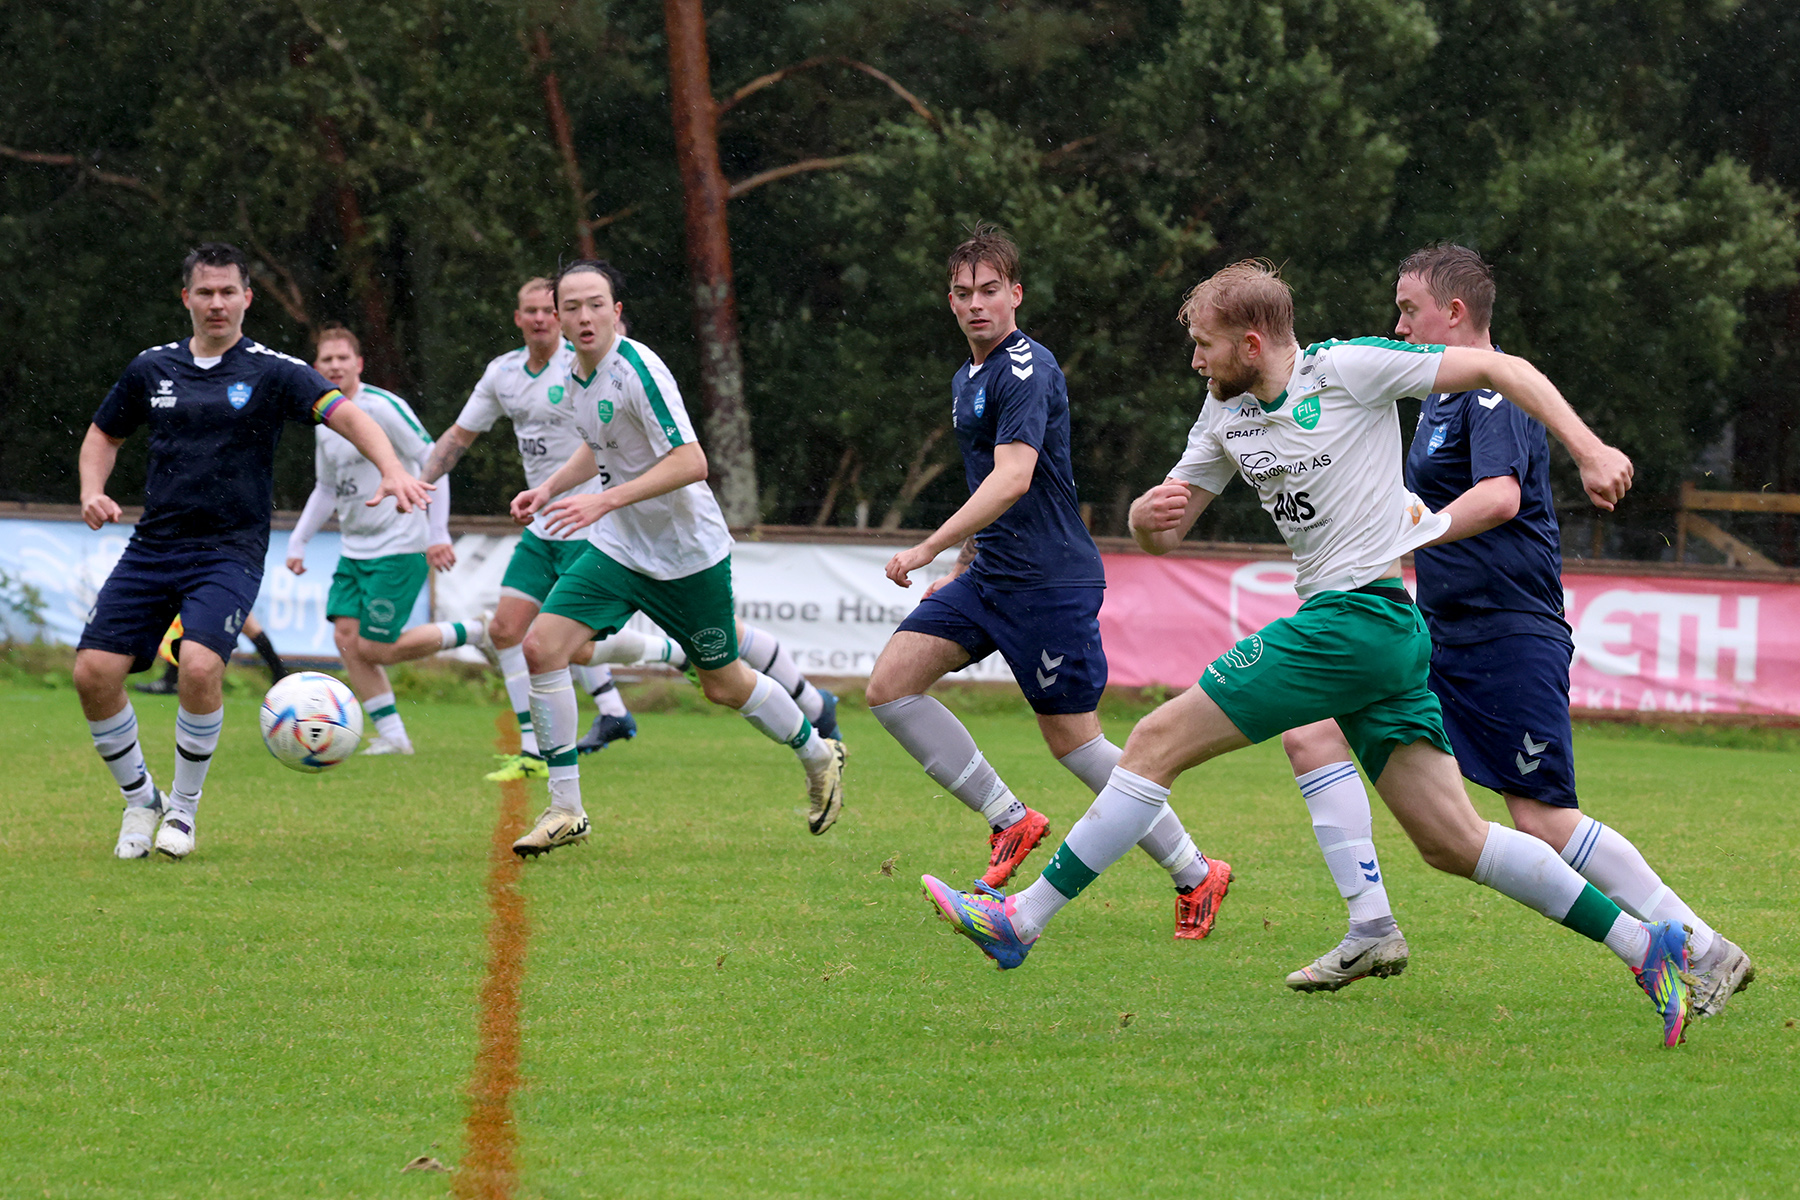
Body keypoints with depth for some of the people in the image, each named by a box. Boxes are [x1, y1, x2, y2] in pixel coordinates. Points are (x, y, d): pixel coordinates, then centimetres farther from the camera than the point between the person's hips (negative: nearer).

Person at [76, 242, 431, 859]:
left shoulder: (273, 372, -3)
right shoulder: (152, 369, 9)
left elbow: (346, 414, -15)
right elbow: (104, 435, 24)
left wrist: (392, 471, -33)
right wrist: (92, 492, 4)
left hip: (229, 552, -4)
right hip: (152, 547, 4)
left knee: (200, 665, -27)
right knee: (94, 671, -10)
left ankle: (184, 806, -4)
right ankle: (140, 800, 13)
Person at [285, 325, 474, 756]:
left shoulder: (382, 407, -14)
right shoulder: (325, 421, 10)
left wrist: (438, 534, -18)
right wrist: (297, 541, 14)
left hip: (399, 547, -8)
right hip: (354, 550, 8)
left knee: (374, 649, -11)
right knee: (346, 638, -4)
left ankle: (468, 633, 8)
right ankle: (392, 736, 4)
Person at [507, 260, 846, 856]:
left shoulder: (638, 370, -23)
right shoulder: (576, 376, 2)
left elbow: (690, 462, -29)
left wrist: (604, 500, -33)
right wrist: (550, 488, 8)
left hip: (688, 553, -7)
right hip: (617, 548, 7)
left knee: (723, 684, 8)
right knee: (541, 647, -11)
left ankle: (819, 756, 38)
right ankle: (565, 811, -5)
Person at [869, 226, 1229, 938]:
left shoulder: (1026, 372, -16)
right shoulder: (968, 378, 15)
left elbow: (1012, 479, -28)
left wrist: (929, 549, -31)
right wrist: (960, 566, 29)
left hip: (1050, 580, -9)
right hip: (989, 577, 9)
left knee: (1073, 740, -4)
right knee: (890, 686, -4)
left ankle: (1196, 874, 9)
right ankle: (1009, 821, 5)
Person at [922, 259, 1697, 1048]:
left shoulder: (1349, 369, -6)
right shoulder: (1225, 418, 16)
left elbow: (1499, 369, -3)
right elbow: (1162, 536, 19)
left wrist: (1589, 451, -11)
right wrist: (1147, 515, -6)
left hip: (1358, 617, -9)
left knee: (1158, 741, -7)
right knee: (1452, 843, 4)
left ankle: (1021, 921, -2)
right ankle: (1643, 944, 6)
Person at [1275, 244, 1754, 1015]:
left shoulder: (1494, 394, -13)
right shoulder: (1440, 400, 17)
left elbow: (1499, 496, -31)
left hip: (1511, 642, -10)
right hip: (1441, 636, 10)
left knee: (1543, 822, -12)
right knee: (1311, 731, -1)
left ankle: (1705, 955, -3)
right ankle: (1373, 931, -1)